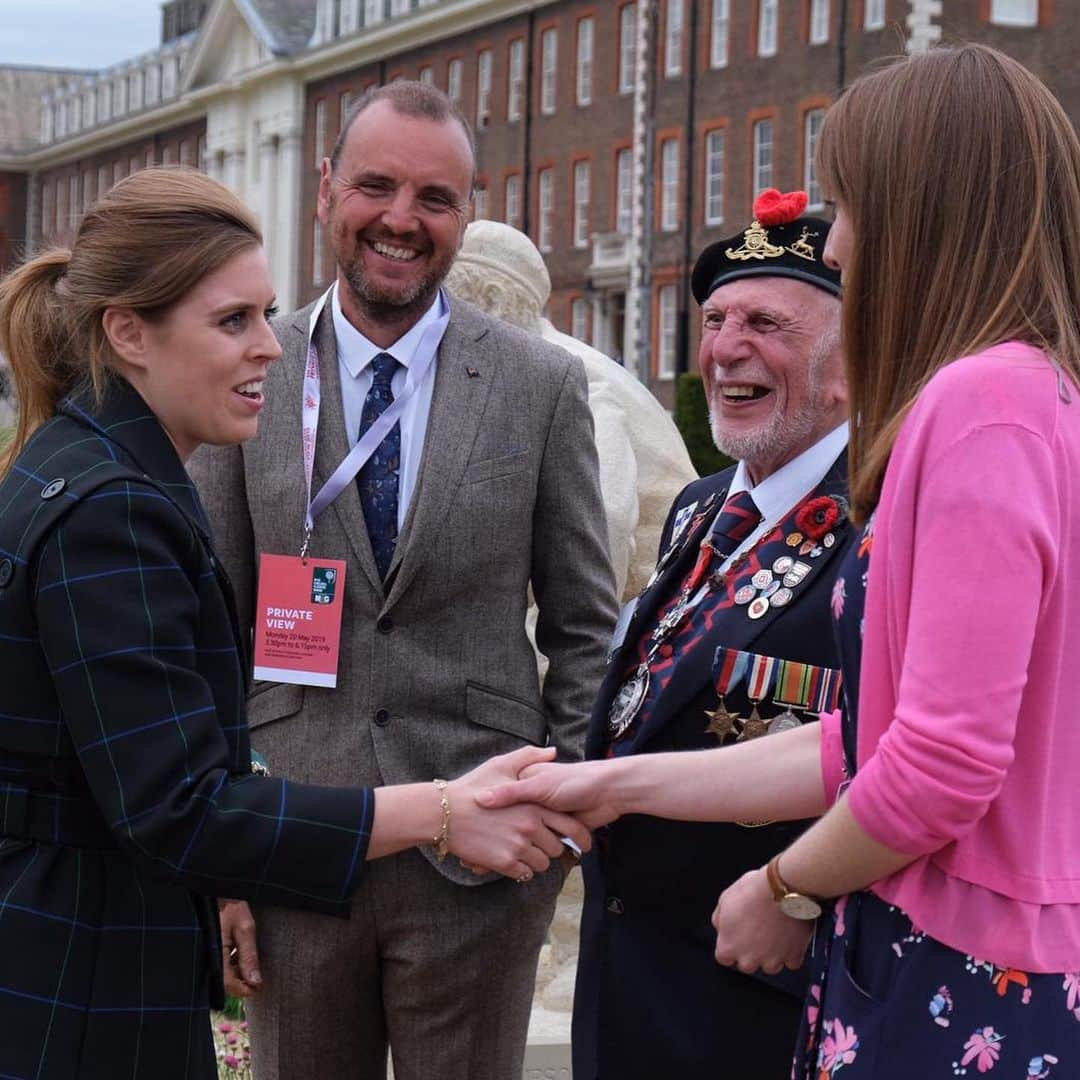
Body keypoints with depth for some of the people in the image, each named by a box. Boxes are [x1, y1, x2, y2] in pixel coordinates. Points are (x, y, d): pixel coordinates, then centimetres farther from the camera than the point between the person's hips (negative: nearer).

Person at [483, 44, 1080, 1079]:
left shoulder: (983, 402, -17)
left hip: (961, 996, -9)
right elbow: (866, 740, 15)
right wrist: (620, 786, 17)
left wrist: (788, 890, -5)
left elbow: (945, 767, -22)